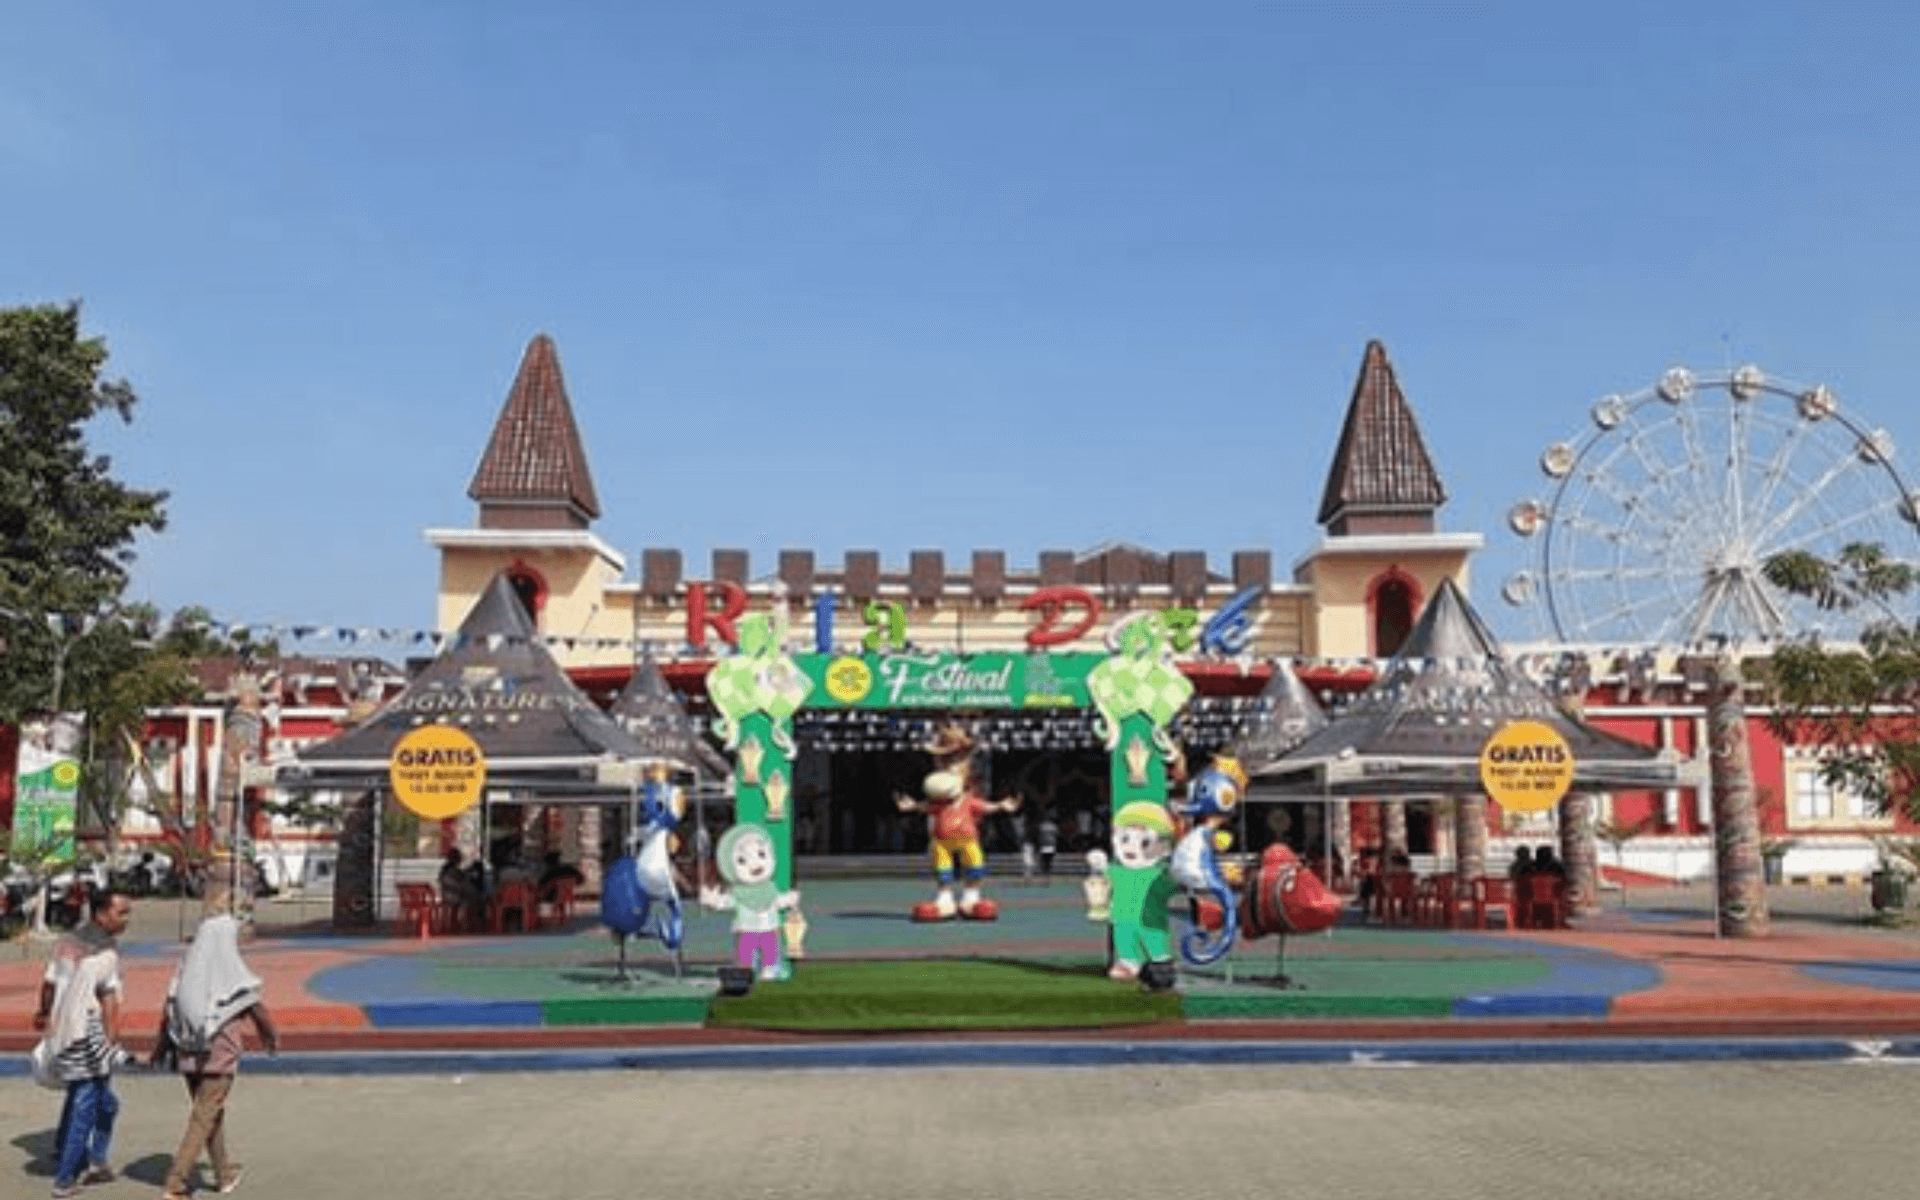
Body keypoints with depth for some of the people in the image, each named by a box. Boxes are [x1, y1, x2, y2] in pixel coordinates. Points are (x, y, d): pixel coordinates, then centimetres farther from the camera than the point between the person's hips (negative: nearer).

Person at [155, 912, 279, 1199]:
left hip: (189, 1057, 6)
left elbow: (168, 1011, 6)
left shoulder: (184, 971, 1)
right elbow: (260, 1011, -2)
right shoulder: (237, 978, -12)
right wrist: (272, 1038, 16)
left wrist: (161, 1046, 20)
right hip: (220, 1057, -6)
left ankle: (225, 1174, 34)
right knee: (203, 1121, 2)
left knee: (211, 1114, 20)